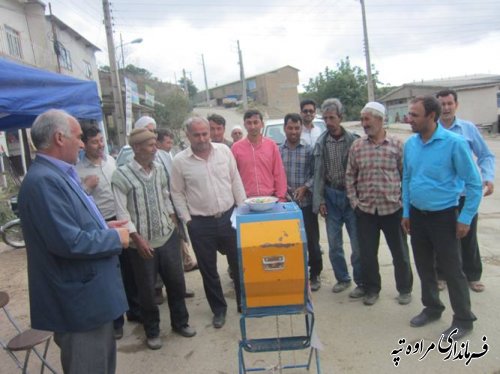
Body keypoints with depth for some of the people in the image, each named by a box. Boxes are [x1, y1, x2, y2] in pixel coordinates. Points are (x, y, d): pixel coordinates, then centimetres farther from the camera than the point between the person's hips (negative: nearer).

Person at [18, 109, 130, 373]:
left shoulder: (58, 174, 9)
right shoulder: (44, 180, -23)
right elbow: (69, 242, -30)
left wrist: (104, 228, 5)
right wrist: (115, 238, -16)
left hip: (90, 293, 10)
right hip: (80, 301, -10)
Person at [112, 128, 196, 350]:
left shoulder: (160, 170, 4)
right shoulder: (121, 175, -12)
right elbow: (121, 211, -13)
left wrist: (173, 221, 8)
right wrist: (137, 238, -16)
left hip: (168, 237, 5)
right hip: (143, 243, -4)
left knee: (176, 282, 14)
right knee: (147, 290, 9)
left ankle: (180, 322, 35)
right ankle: (152, 332, 30)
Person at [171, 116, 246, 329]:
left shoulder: (224, 150, -1)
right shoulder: (180, 161, -7)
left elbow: (235, 181, 5)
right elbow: (177, 193, 0)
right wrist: (187, 219, -5)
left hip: (229, 217, 2)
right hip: (200, 224, -1)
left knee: (239, 262, 13)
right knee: (208, 269, 11)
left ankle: (244, 302, 34)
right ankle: (219, 309, 31)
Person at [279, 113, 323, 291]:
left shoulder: (309, 150, -1)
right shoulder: (277, 151, 4)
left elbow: (315, 174, -2)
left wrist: (305, 187, -17)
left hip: (307, 203, -1)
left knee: (312, 241, 6)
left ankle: (315, 275, 23)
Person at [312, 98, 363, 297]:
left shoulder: (353, 140, -6)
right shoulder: (321, 143, 2)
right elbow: (319, 173, 3)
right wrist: (320, 200, -1)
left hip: (350, 195, -3)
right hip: (330, 196, 3)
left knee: (357, 242, 3)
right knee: (334, 243, 10)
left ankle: (361, 282, 20)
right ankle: (342, 278, 29)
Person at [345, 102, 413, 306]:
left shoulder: (397, 144, -3)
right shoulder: (356, 146, 3)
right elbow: (350, 176, 7)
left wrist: (404, 201, -4)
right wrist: (354, 201, 1)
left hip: (393, 209, -2)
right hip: (365, 210, 2)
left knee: (400, 252, 11)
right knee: (367, 254, 10)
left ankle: (404, 289, 31)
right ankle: (371, 289, 29)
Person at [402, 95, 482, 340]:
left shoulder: (454, 143, -16)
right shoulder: (410, 144, 0)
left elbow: (474, 183, -11)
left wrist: (465, 218, -11)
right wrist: (406, 213, 9)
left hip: (443, 216, -5)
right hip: (416, 215, 5)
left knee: (452, 269, 5)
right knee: (424, 266, 17)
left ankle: (463, 319, 24)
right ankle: (432, 308, 37)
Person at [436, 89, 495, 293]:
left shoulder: (469, 128, 0)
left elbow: (486, 155, 5)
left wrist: (488, 177, -10)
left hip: (466, 193, 1)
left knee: (468, 236, 12)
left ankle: (473, 276, 30)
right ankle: (442, 275, 29)